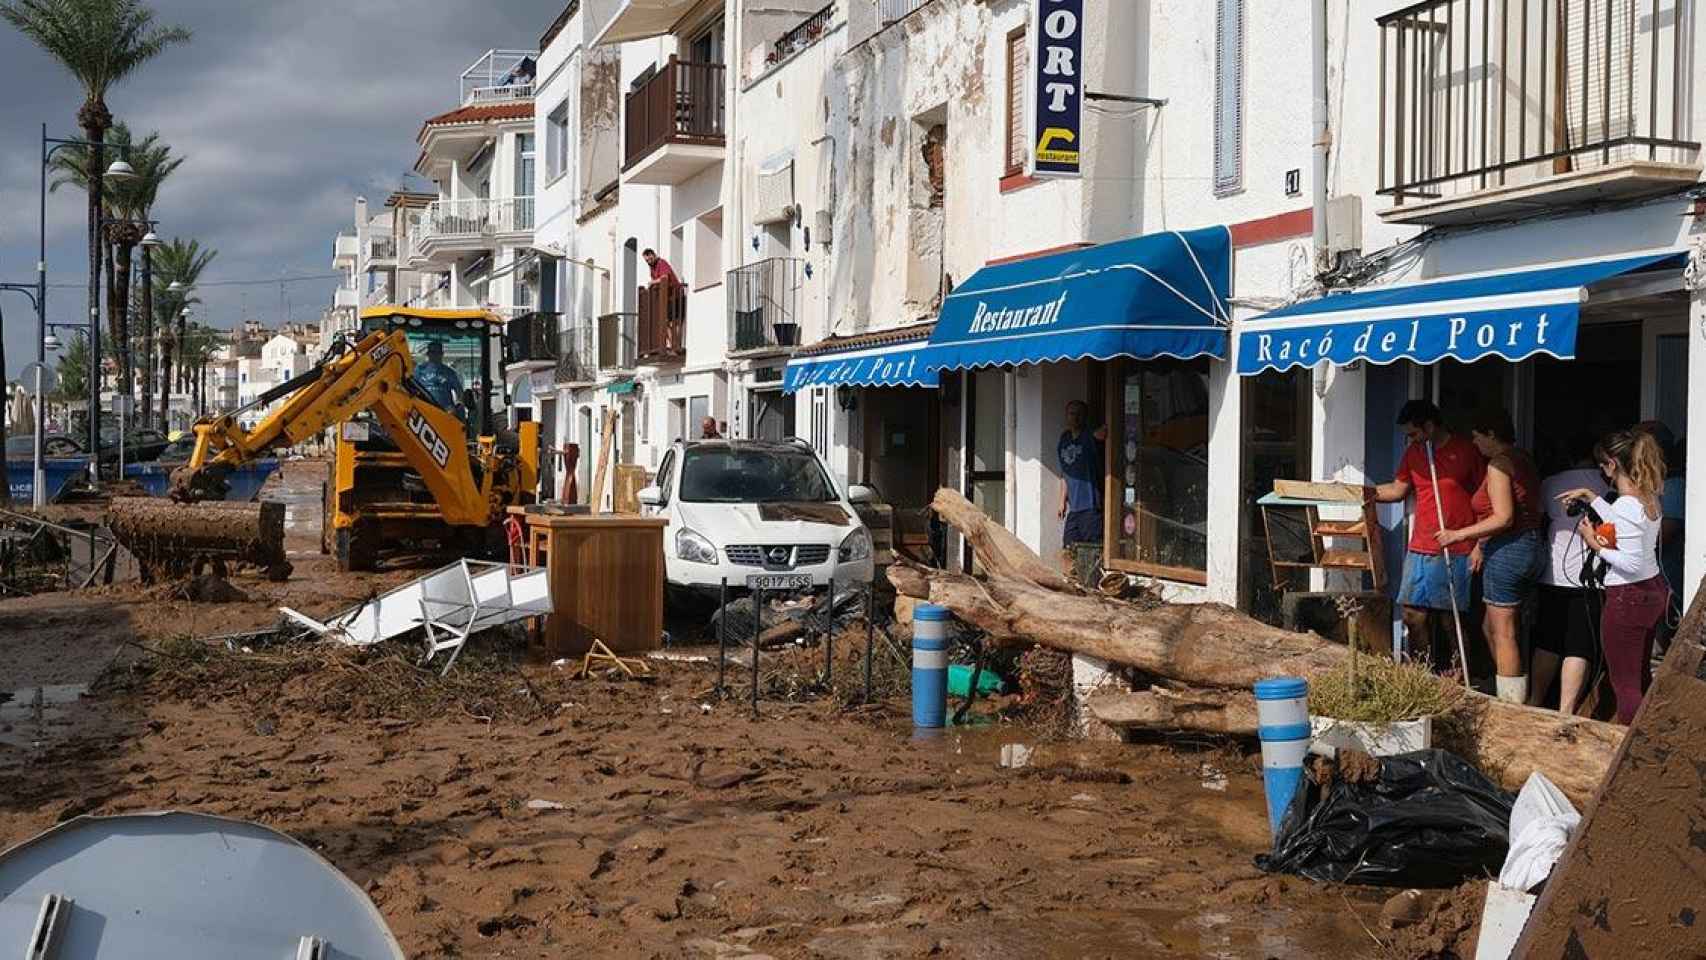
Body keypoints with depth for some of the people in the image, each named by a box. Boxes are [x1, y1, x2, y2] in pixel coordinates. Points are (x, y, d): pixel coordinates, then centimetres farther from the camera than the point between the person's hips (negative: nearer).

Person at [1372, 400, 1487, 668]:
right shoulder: (1414, 453, 12)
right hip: (1420, 549, 5)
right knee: (1414, 614, 4)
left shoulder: (1467, 451, -5)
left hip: (1457, 553, -5)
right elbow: (1398, 489, 20)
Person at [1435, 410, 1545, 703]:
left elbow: (1503, 518, -21)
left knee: (1503, 634, -2)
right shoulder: (1524, 460, 14)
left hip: (1507, 551, -10)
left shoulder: (1498, 464, -13)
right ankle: (1517, 697, 22)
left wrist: (1459, 534, -16)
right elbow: (1537, 512, 17)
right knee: (1490, 626, 18)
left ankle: (1511, 704, 2)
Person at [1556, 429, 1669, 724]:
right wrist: (1590, 497, 19)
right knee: (1642, 677, 21)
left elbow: (1632, 563, -26)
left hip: (1628, 599, -10)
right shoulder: (1649, 497, 4)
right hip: (1655, 592, 10)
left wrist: (1595, 545, -14)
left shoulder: (1625, 505, -23)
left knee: (1625, 685, 1)